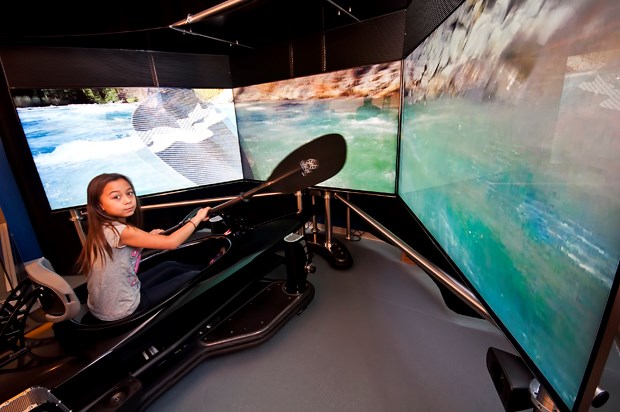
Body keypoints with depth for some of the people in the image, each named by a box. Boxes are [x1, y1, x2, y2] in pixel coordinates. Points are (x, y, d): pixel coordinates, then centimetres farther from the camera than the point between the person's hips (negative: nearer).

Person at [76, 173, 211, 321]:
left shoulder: (104, 229, -1)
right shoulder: (119, 231, -28)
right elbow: (171, 242, -29)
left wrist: (148, 237, 2)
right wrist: (197, 218, -18)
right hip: (122, 311, -8)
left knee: (170, 266, 18)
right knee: (194, 277, -2)